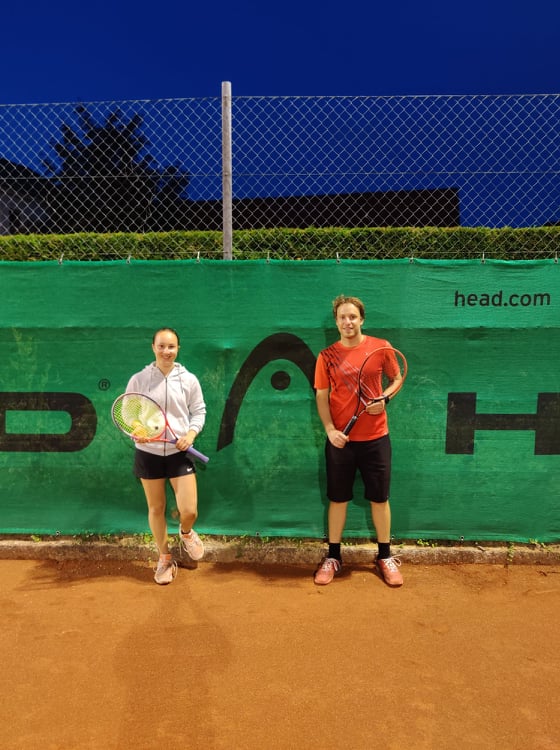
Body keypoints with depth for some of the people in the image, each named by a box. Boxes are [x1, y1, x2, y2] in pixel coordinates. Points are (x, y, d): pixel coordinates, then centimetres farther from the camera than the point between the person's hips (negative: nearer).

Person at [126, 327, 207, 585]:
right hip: (148, 453, 0)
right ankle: (165, 558, 35)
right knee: (156, 508, 12)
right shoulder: (138, 380, -3)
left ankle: (186, 533, 35)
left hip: (179, 452, 0)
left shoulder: (189, 379, -2)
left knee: (189, 511, -4)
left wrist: (191, 433, -12)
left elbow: (199, 411, 5)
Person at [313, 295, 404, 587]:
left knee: (379, 498, 10)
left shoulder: (381, 347, -2)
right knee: (338, 498, 10)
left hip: (375, 438, 0)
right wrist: (330, 429, -13)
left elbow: (397, 379, 9)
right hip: (340, 439, 0)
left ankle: (385, 557, 29)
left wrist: (383, 398, -12)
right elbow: (321, 396, 0)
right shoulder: (327, 355, -1)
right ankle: (333, 557, 26)